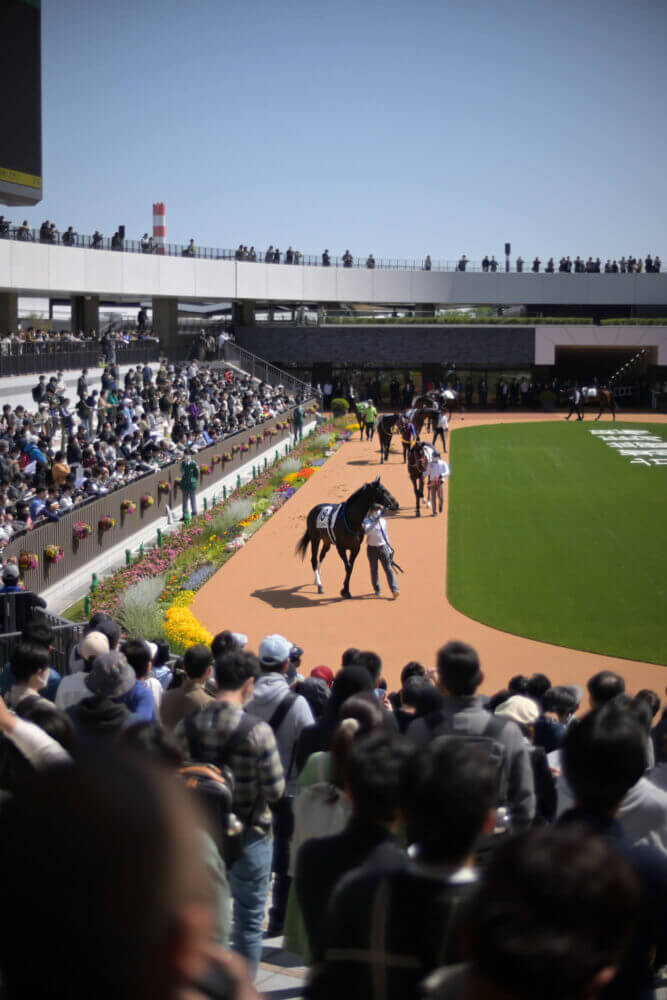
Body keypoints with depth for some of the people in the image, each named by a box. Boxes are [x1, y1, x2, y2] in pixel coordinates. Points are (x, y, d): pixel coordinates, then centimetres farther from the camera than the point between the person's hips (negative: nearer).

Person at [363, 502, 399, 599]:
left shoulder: (383, 521, 9)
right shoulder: (367, 521, -5)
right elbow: (367, 531, -26)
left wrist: (388, 546, 21)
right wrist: (375, 522, -36)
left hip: (382, 547, 2)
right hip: (372, 548, -2)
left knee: (388, 568, -8)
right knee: (373, 570, 7)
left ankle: (394, 589, -17)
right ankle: (376, 590, 22)